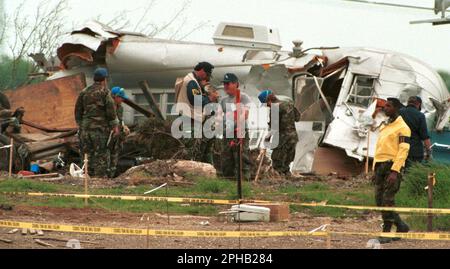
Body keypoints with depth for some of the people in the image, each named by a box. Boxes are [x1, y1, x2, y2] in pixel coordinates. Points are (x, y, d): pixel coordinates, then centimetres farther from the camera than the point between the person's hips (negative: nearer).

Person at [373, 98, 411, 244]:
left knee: (388, 199, -10)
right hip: (380, 166, 8)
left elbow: (403, 150, -14)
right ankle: (401, 226, 18)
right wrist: (375, 170, 19)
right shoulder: (384, 127, 20)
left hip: (393, 166, -8)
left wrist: (395, 171, -22)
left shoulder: (402, 127, -6)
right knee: (380, 200, 5)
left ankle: (386, 233, -5)